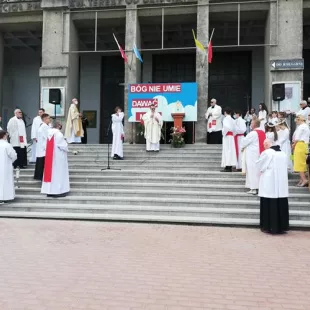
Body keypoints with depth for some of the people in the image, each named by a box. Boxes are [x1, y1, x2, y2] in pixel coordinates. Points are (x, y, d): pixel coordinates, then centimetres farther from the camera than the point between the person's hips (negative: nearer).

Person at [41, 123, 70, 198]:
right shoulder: (59, 134, -17)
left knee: (51, 172, 12)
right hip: (58, 157, -7)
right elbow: (63, 145, -14)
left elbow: (48, 145, 7)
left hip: (50, 156, 7)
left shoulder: (49, 133, 4)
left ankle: (50, 191, 16)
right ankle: (58, 191, 4)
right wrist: (66, 149, 5)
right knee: (58, 173, 1)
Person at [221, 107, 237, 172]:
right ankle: (230, 167, 12)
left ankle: (228, 167, -11)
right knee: (231, 150, 9)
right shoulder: (232, 120, 12)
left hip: (227, 136, -8)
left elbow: (226, 127, -24)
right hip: (231, 136, 8)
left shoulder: (226, 119, -11)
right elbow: (234, 128, 10)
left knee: (227, 150, -8)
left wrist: (224, 132, -10)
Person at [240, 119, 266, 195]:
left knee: (253, 170, -5)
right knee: (258, 170, 13)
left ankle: (254, 188, -5)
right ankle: (259, 187, 18)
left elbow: (245, 141, -11)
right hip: (260, 154, 8)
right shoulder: (263, 133, 9)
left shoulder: (253, 133, -17)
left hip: (252, 155, -8)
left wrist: (242, 147, 11)